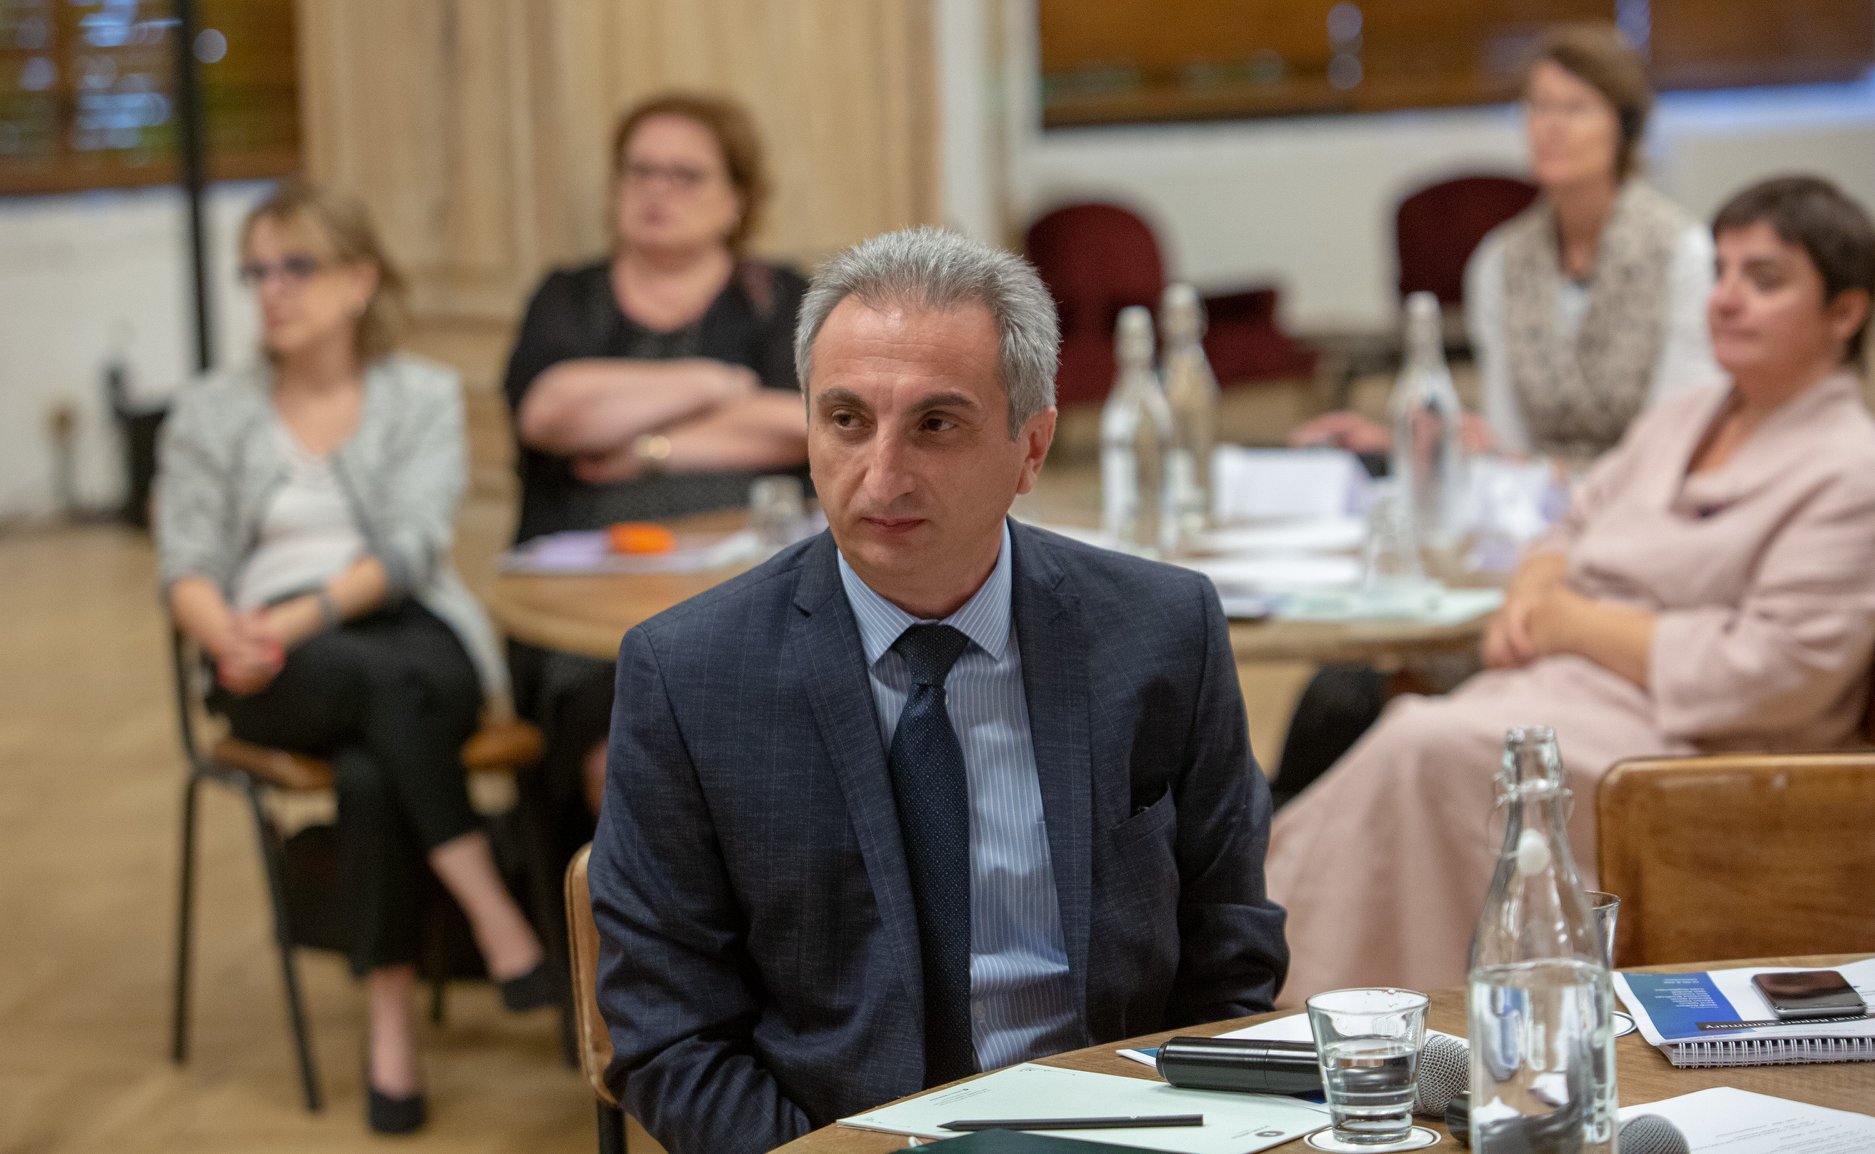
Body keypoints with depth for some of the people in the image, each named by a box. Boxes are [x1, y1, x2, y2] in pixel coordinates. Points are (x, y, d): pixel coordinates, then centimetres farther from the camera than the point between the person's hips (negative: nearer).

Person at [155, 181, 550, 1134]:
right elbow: (186, 570, 5)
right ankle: (494, 915, -34)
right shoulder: (208, 415, 14)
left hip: (408, 630, 0)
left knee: (371, 768, -37)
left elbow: (409, 550, -5)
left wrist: (303, 616, -20)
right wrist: (230, 637, -18)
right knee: (383, 679, -38)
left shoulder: (424, 397, 9)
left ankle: (390, 1019, -29)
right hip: (278, 673, 0)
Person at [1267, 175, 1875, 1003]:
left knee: (1427, 746, -31)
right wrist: (1530, 597, 1)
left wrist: (1577, 622, -10)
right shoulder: (1683, 418, 19)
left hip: (1682, 745, -8)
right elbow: (1570, 537, 27)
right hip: (1561, 691, 8)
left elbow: (1767, 676, -17)